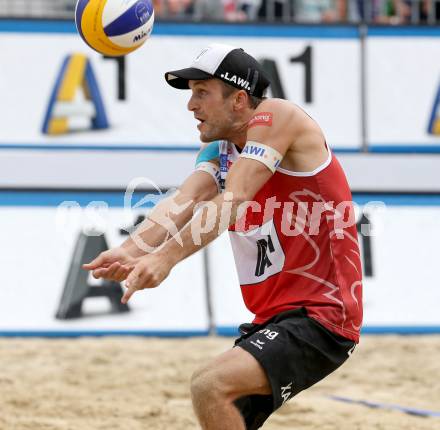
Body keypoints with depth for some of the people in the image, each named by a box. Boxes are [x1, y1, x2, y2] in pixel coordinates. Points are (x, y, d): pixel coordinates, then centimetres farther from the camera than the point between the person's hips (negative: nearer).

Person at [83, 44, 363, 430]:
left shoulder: (276, 116, -12)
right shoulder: (220, 147, 13)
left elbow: (234, 200, -27)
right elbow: (183, 203, -6)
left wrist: (166, 257, -38)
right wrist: (130, 250, -26)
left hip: (320, 317, -10)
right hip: (274, 317, 10)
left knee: (210, 387, -26)